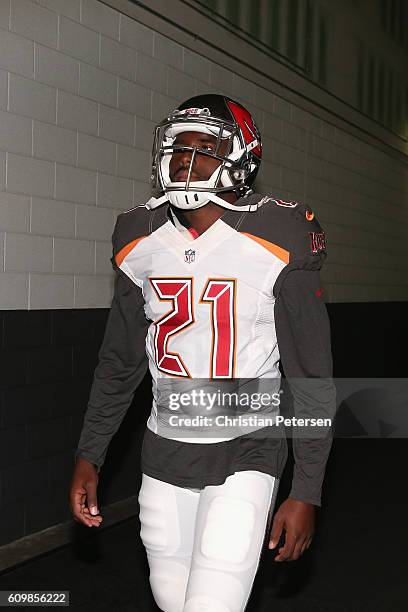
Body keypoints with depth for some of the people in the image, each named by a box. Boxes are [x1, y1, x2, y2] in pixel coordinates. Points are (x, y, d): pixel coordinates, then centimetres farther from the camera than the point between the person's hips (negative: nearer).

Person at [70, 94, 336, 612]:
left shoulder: (277, 245, -14)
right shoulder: (142, 243, -1)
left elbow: (311, 379, -9)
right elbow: (120, 361, 9)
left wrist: (307, 492, -9)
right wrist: (88, 456, 9)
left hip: (245, 454, -4)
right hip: (165, 451, 5)